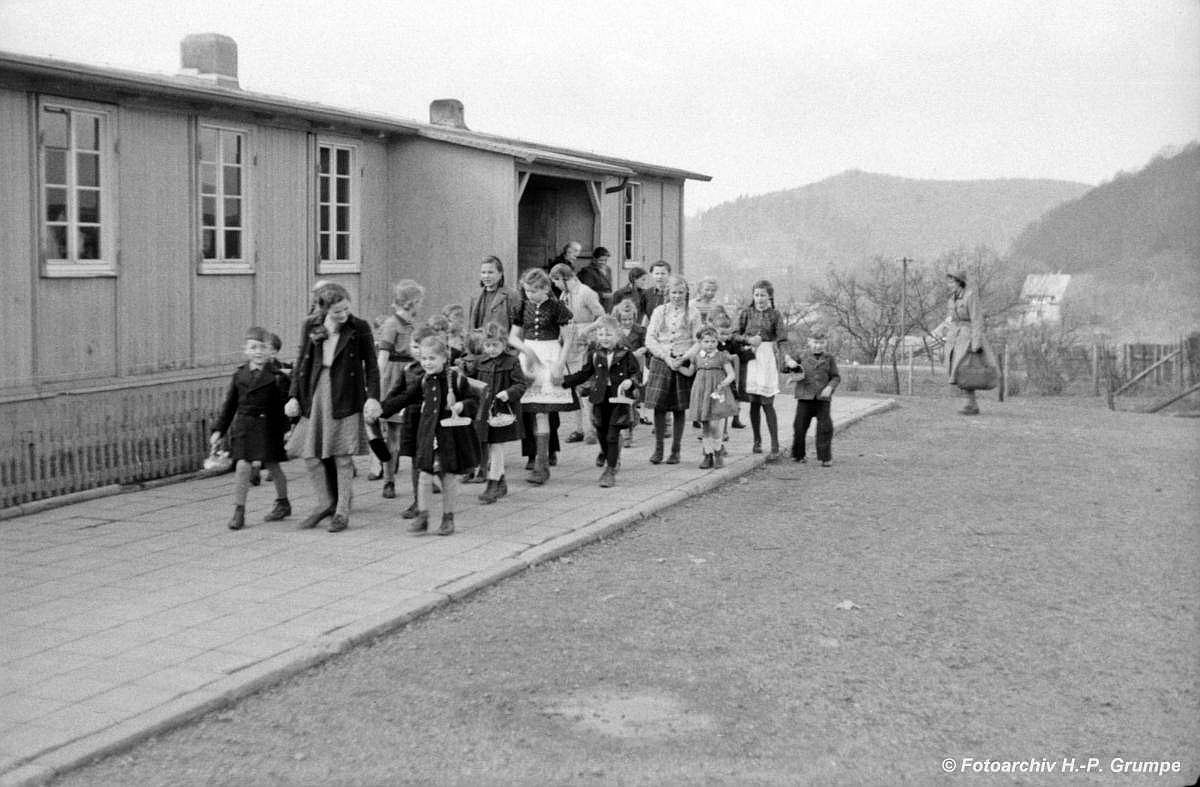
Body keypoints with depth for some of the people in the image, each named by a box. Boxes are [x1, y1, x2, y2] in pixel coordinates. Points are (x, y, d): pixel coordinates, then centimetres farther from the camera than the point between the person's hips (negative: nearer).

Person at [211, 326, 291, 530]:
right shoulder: (239, 375, 6)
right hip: (242, 427, 2)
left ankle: (283, 504, 29)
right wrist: (219, 429, 8)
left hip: (267, 427, -2)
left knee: (273, 466, 9)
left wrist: (288, 430, -6)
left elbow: (285, 406, -3)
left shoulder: (277, 376, -5)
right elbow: (229, 404, 11)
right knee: (242, 466, -6)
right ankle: (239, 512, -1)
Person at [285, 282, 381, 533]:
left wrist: (373, 397, -13)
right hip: (315, 393, 4)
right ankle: (325, 503, 22)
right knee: (309, 453, 3)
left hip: (346, 397, -3)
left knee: (343, 456, -2)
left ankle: (342, 512, 10)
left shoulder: (360, 328, -4)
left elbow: (371, 365, -1)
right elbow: (302, 361, 12)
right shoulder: (311, 326, 5)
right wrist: (294, 396, 6)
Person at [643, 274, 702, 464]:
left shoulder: (692, 313, 5)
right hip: (661, 362, 1)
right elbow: (650, 339, 3)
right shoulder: (659, 311, 8)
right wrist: (666, 357, -10)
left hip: (683, 363, -1)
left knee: (679, 409, 2)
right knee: (659, 406, -3)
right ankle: (658, 449, 7)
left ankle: (675, 451, 10)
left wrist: (683, 359, -14)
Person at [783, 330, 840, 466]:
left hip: (822, 399, 0)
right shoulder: (803, 357, 7)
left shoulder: (829, 359, 7)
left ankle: (825, 457, 4)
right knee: (800, 426, 4)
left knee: (825, 427, -5)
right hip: (804, 398, 1)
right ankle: (797, 455, 20)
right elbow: (785, 369, 9)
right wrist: (790, 365, -14)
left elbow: (836, 377, 5)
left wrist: (830, 387, -14)